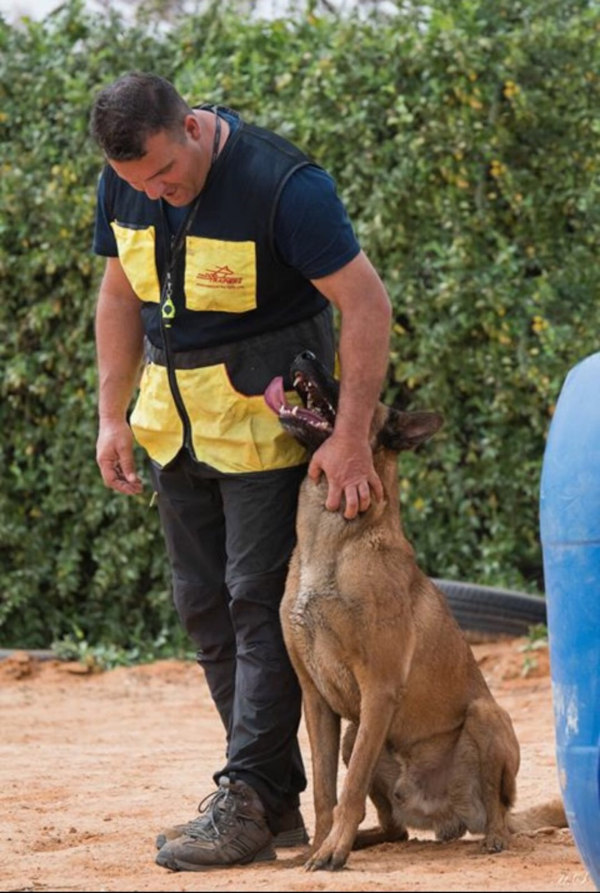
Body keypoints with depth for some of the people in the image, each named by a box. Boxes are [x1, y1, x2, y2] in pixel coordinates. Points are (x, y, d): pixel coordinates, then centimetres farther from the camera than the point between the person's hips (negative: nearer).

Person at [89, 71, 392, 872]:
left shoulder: (282, 186, -23)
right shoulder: (123, 187, -2)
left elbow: (367, 305, -22)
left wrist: (351, 438, -26)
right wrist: (114, 415, 7)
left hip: (268, 415, -7)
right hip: (176, 417, 7)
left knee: (260, 602, -10)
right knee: (205, 608, 7)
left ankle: (250, 802, -8)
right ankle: (279, 802, 14)